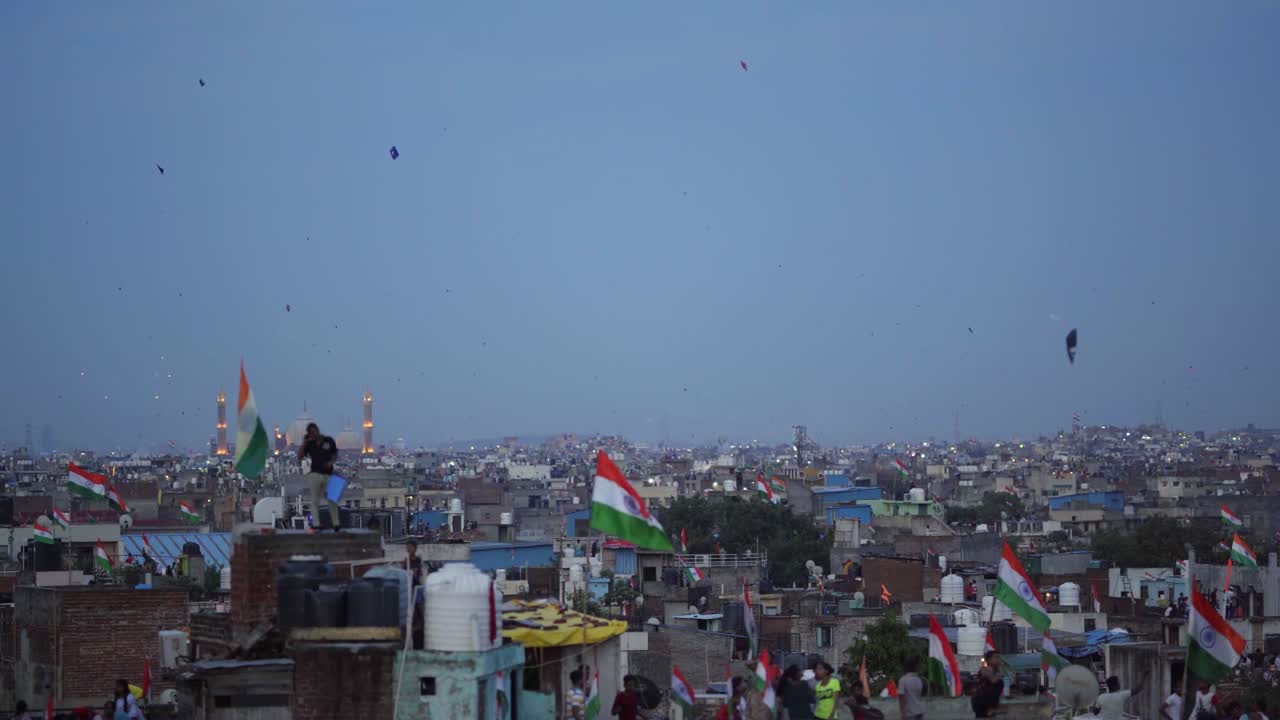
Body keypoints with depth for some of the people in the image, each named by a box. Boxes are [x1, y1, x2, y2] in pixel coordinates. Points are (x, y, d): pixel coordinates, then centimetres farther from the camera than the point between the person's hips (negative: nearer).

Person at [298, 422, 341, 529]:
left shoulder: (329, 441, 4)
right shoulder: (309, 444, 5)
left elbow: (335, 455, 11)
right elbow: (299, 457, -3)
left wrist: (331, 462, -10)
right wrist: (304, 442, -8)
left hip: (328, 474, 0)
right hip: (315, 474, 0)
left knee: (332, 500, 3)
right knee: (315, 500, -2)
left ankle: (336, 523, 7)